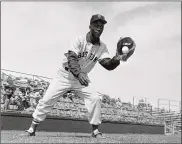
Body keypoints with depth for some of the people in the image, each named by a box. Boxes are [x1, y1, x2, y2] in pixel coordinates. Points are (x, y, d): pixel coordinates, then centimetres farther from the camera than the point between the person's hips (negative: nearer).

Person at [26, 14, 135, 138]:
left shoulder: (102, 47, -5)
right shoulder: (80, 40, -17)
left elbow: (108, 65, -17)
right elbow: (71, 58, -28)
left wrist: (117, 59, -39)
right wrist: (79, 73, -46)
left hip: (82, 77, 3)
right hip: (65, 75, -3)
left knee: (96, 98, -16)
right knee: (47, 100, -6)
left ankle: (96, 130, -3)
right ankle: (32, 128, 10)